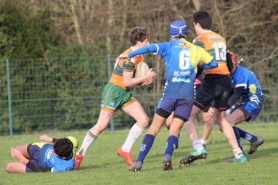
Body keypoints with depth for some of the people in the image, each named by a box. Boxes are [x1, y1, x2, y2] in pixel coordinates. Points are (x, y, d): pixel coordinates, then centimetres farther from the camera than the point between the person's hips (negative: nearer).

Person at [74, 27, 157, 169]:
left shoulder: (139, 57, 8)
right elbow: (127, 82, -21)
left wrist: (146, 80, -8)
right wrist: (146, 77, -14)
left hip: (125, 94, 9)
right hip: (113, 91, -9)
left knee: (144, 120, -3)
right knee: (101, 125, -12)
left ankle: (125, 150, 7)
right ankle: (79, 154, 0)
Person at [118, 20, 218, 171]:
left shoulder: (170, 46, 8)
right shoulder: (196, 50, 15)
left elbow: (150, 48, -7)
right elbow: (213, 63, 24)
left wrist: (129, 56, -3)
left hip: (170, 93, -2)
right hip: (187, 96, 2)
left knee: (154, 128, 5)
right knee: (174, 130, 3)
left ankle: (139, 162, -4)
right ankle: (167, 156, -26)